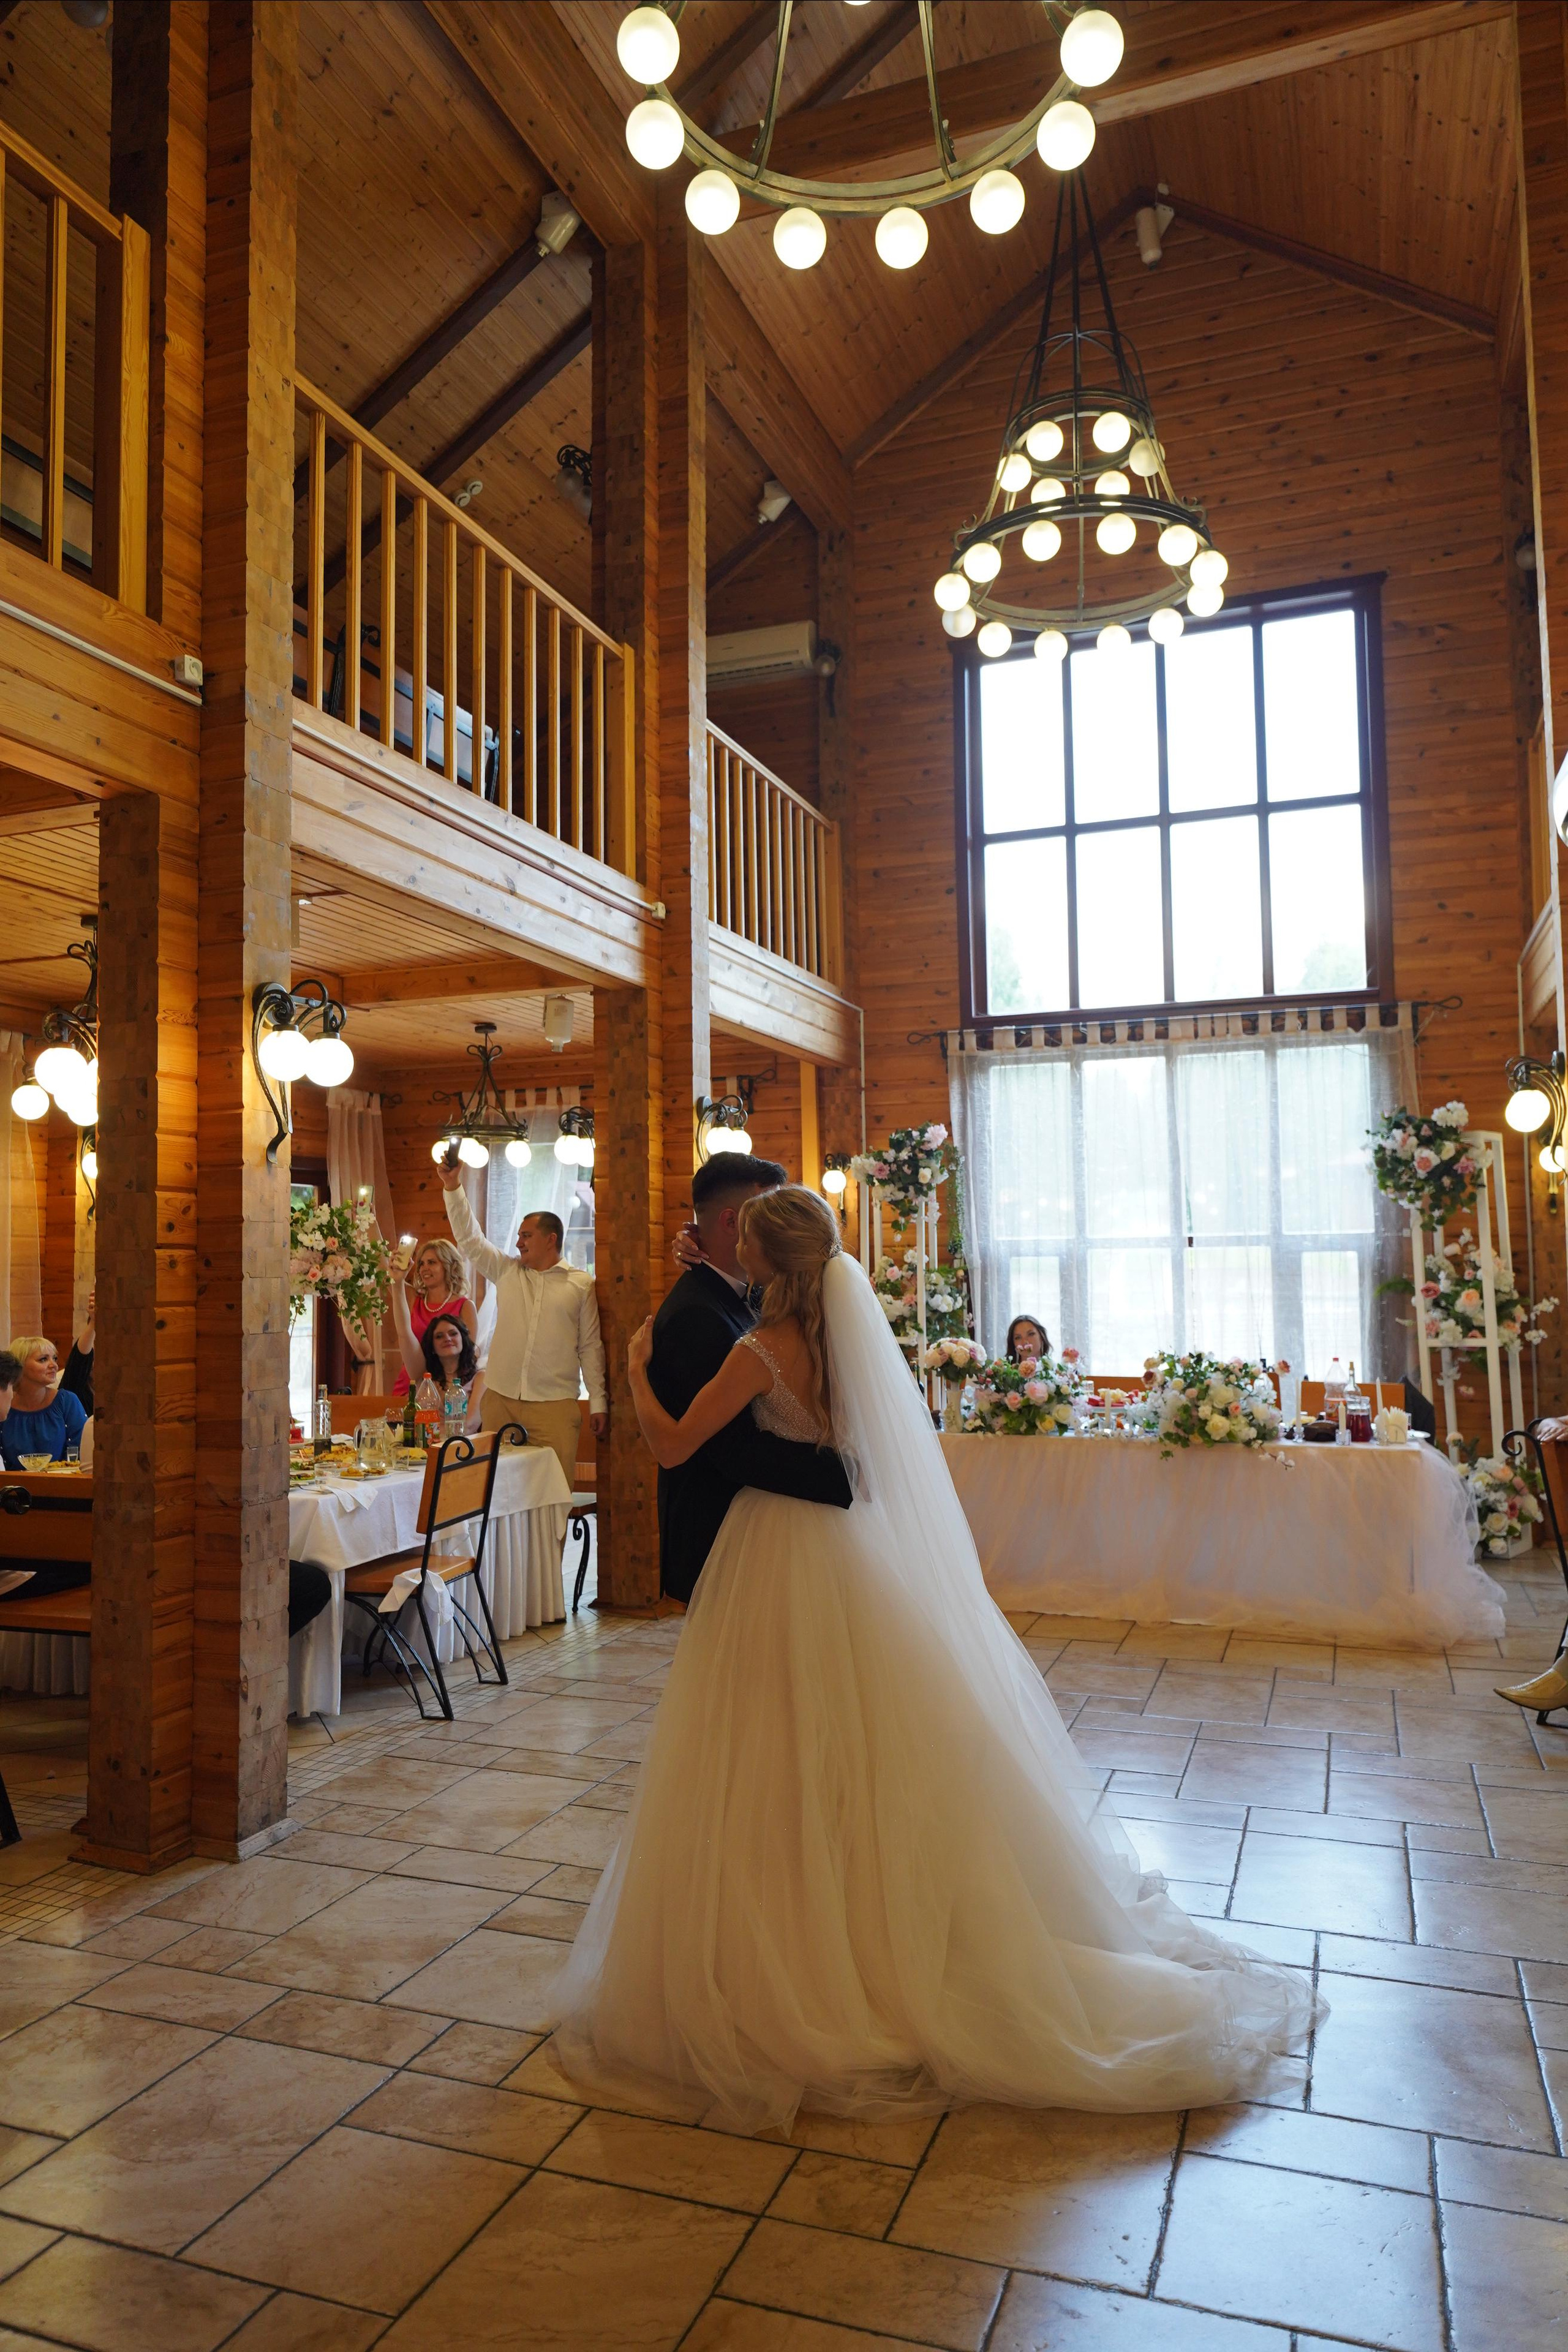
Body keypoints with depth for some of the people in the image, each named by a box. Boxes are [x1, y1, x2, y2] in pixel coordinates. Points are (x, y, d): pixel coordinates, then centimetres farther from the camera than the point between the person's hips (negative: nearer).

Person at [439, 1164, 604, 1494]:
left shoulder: (581, 1284, 5)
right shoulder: (507, 1271, 12)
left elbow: (590, 1346, 5)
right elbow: (469, 1237, 7)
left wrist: (598, 1403, 3)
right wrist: (453, 1187, -3)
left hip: (554, 1405, -3)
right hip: (499, 1400, 3)